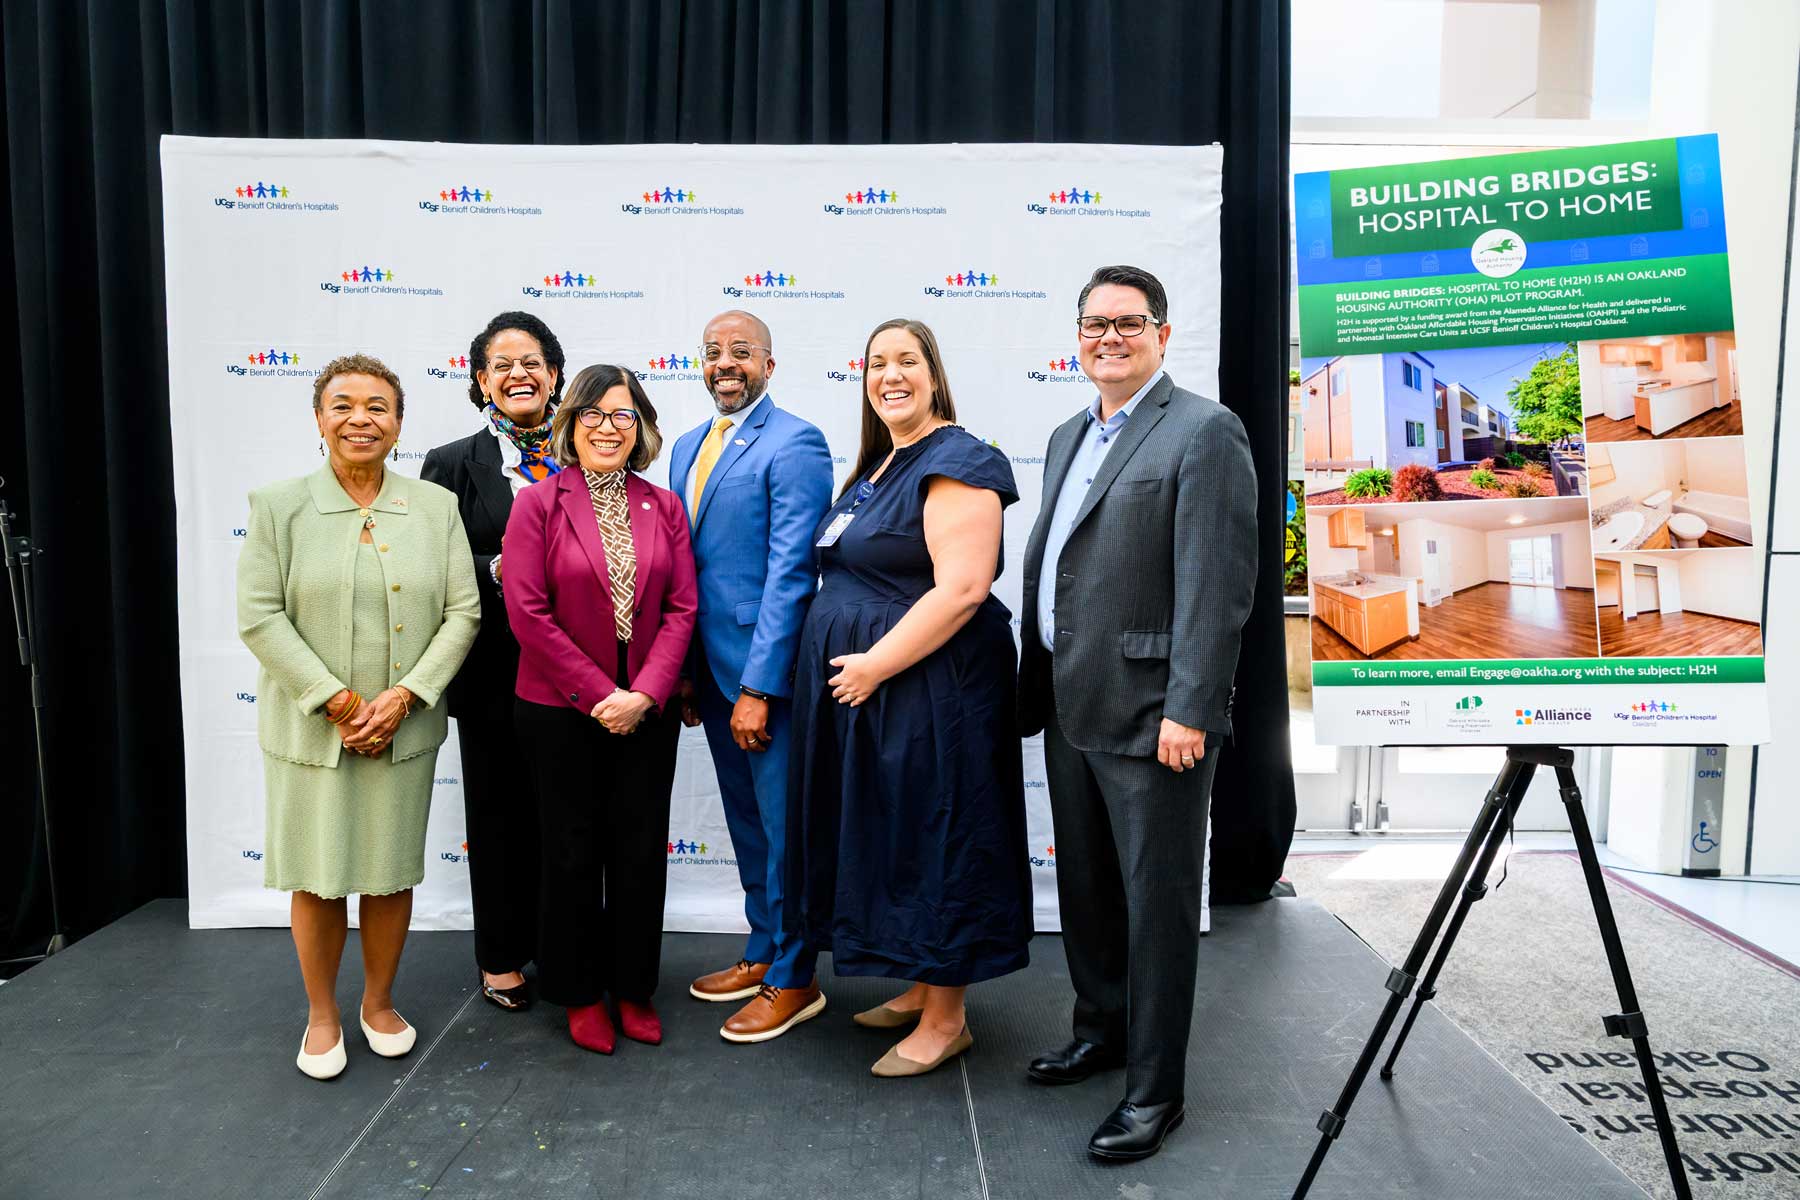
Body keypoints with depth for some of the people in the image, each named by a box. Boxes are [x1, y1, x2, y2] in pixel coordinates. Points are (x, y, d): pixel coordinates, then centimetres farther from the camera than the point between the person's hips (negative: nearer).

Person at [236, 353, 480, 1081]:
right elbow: (260, 617, -7)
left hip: (405, 730, 1)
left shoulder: (436, 507, 2)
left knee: (391, 873, 12)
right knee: (318, 877, 9)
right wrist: (336, 702, -14)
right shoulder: (279, 505, -1)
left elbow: (462, 613, -2)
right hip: (310, 729, -1)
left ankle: (379, 1002, 33)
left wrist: (404, 696, -13)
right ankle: (321, 1015, 30)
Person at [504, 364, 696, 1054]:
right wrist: (599, 694, -12)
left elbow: (681, 608, 1)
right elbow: (527, 613, -10)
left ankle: (634, 988, 26)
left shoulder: (664, 507, 6)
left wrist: (645, 694, -11)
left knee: (642, 850, 9)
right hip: (562, 712, -3)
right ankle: (580, 992, 25)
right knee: (573, 854, 8)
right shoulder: (538, 504, -4)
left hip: (647, 710, 3)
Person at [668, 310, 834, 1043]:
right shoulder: (688, 448, 12)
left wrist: (758, 685, -20)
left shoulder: (795, 444, -13)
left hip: (766, 671, -8)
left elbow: (790, 570, -18)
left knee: (783, 829, 4)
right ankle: (763, 951, 34)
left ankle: (793, 981, 18)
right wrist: (682, 670, 11)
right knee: (747, 824, 19)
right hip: (711, 670, 8)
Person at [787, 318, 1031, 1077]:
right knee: (889, 839, 16)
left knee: (931, 840, 2)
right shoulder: (877, 466, 14)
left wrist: (877, 664, -21)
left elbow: (963, 589, -24)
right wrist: (850, 663, 11)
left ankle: (946, 1018, 17)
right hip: (857, 687, 9)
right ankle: (919, 989, 33)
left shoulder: (957, 463, -14)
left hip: (926, 689, -9)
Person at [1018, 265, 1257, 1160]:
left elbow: (1217, 583, -17)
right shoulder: (1068, 438, 16)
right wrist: (1036, 687, 14)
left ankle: (1155, 1089, 19)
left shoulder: (1203, 431, -9)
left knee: (1157, 902, 4)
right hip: (1071, 711, 8)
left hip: (1150, 715, -8)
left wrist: (1191, 710, -21)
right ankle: (1100, 1031, 40)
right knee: (1084, 886, 20)